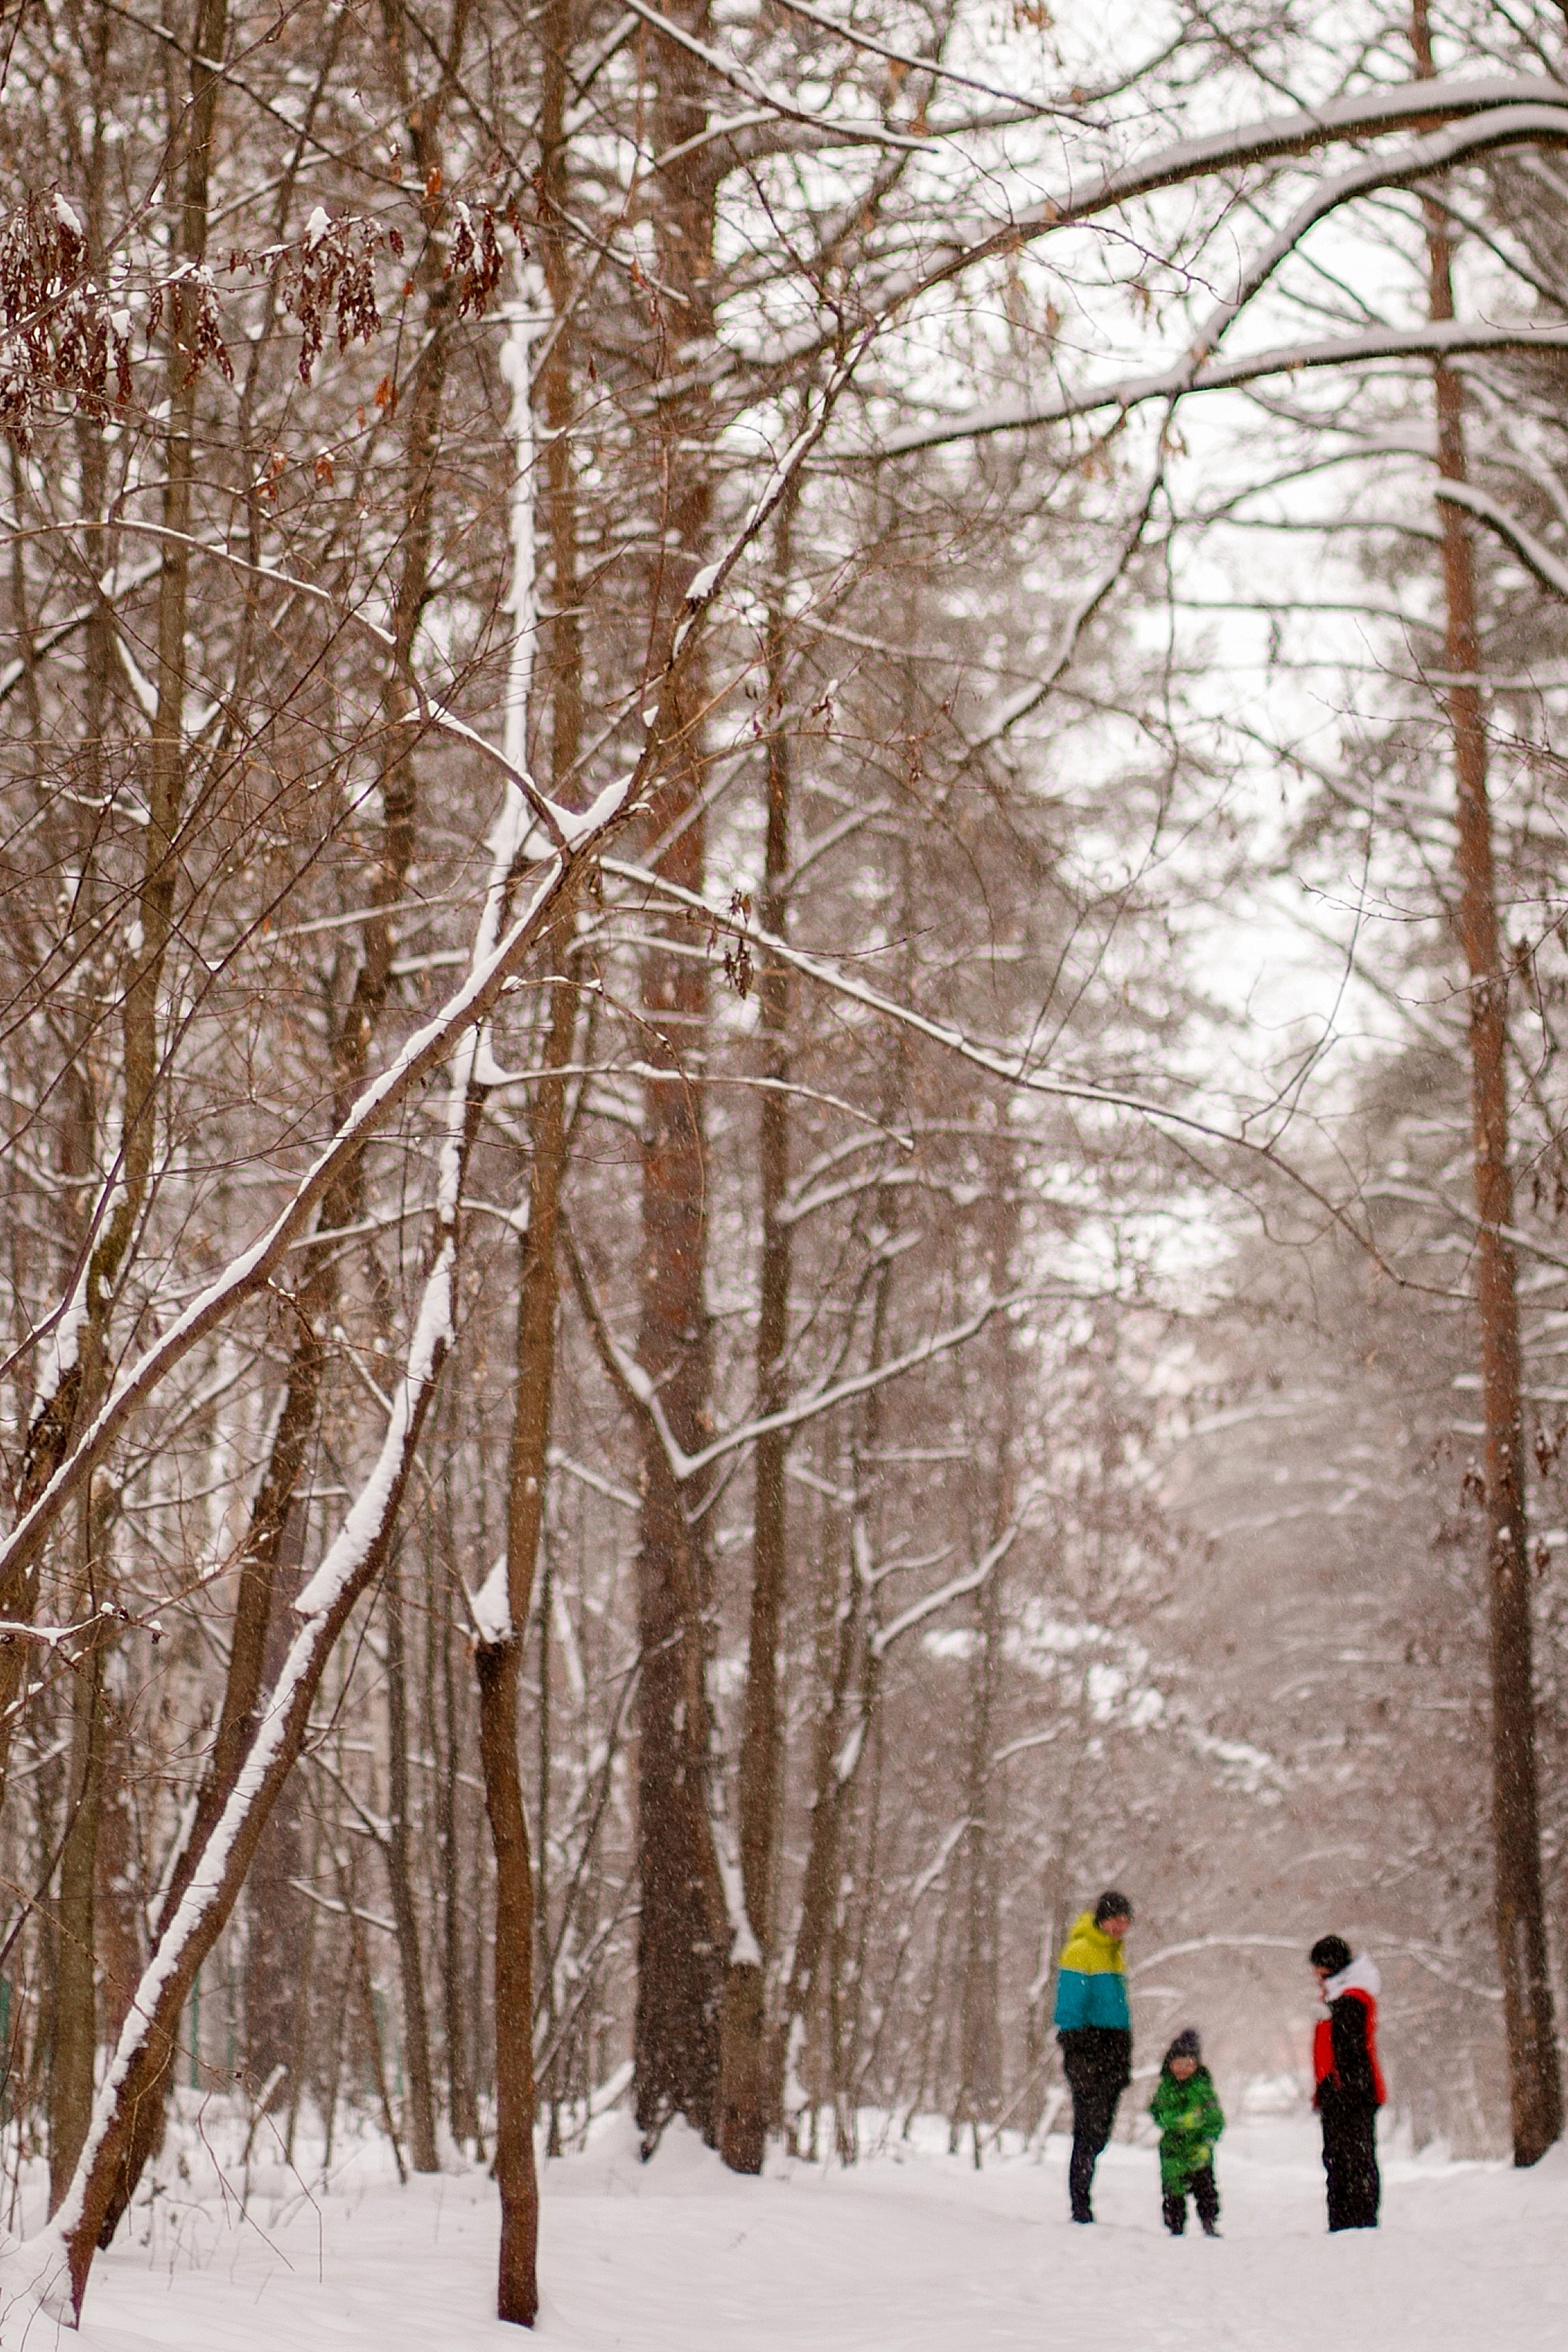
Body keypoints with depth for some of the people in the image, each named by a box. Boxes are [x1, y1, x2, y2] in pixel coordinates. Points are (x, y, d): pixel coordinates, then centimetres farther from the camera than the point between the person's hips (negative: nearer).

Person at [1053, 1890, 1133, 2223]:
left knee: (1101, 2132, 9)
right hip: (1088, 2047, -8)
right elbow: (1069, 2008, -13)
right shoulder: (1081, 1951, -8)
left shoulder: (1115, 1954, 19)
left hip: (1113, 2047, 8)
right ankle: (1081, 2208, -7)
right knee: (1089, 2130, -10)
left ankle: (1082, 2203, 16)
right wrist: (1075, 2052, -19)